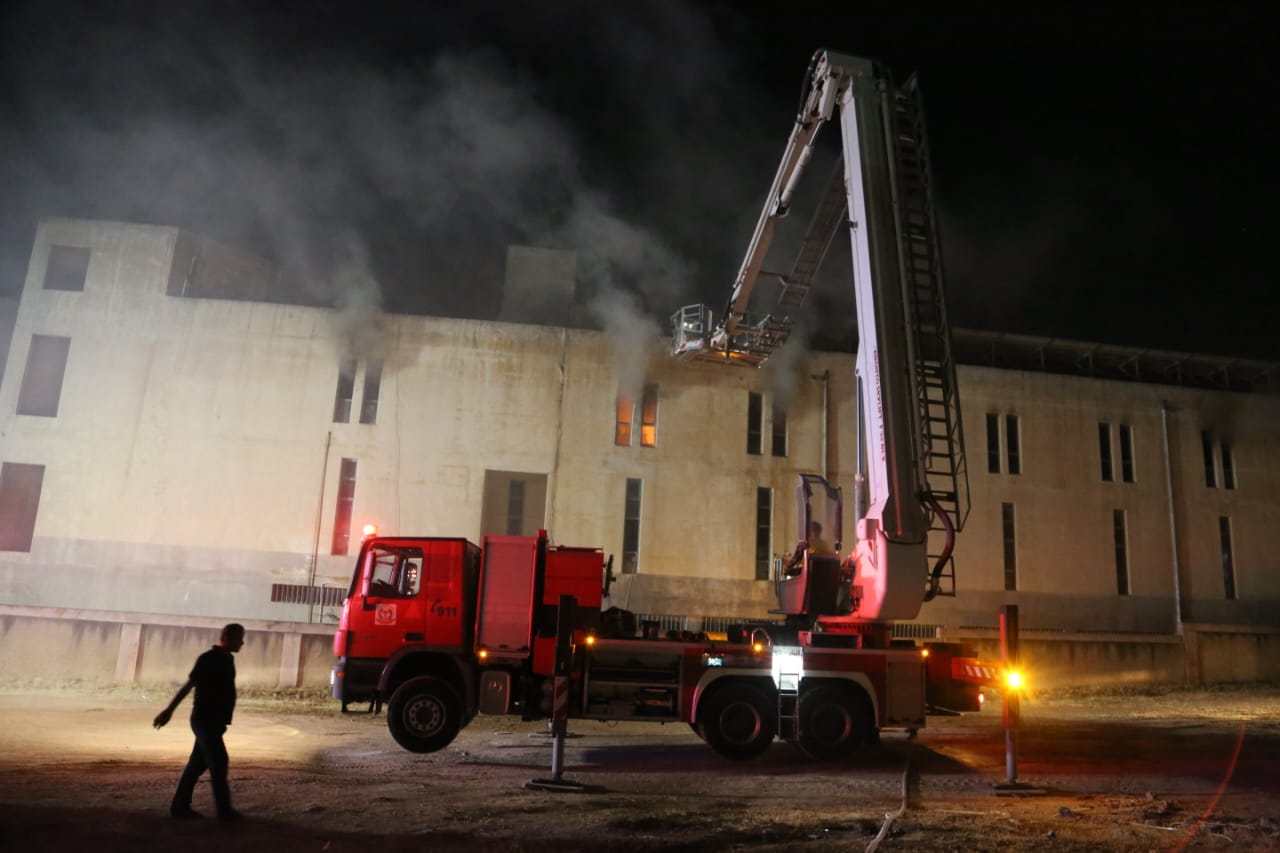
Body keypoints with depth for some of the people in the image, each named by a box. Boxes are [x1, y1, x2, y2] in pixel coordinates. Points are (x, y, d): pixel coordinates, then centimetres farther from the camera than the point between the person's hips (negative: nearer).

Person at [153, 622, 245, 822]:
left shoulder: (226, 659, 10)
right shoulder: (209, 658, -16)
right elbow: (188, 685, -17)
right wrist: (169, 710, -16)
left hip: (213, 721, 8)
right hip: (205, 720, -8)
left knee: (197, 764, 13)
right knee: (219, 763, -4)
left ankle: (180, 807, 22)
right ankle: (224, 811, 2)